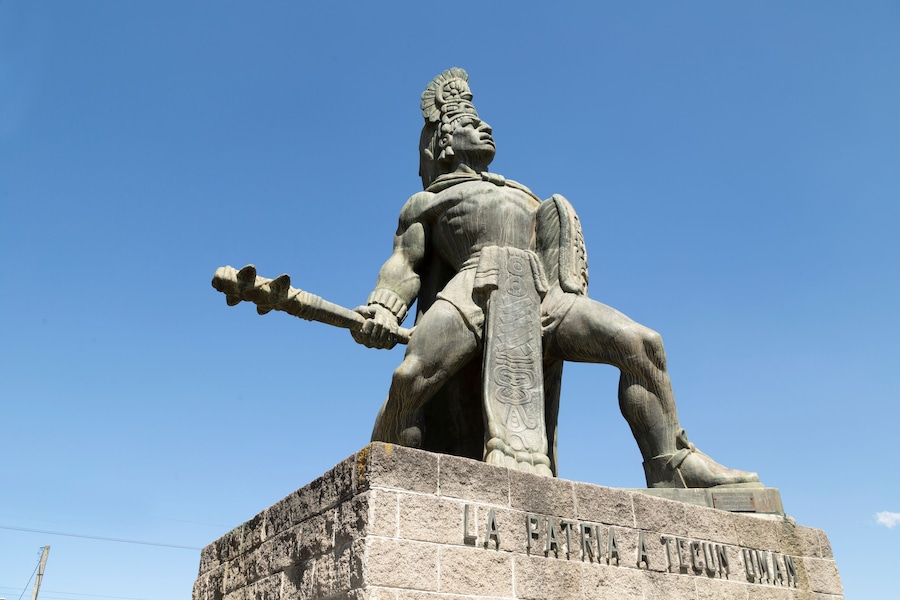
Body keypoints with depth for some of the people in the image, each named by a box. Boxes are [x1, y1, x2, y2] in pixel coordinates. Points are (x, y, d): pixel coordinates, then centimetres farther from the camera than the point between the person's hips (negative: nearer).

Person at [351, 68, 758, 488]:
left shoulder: (523, 197, 40)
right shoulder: (425, 202, 26)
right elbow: (404, 264, 11)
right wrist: (383, 308, -9)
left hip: (542, 296, 4)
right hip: (475, 291, -3)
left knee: (642, 343, -11)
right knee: (411, 377, -30)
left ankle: (672, 471, -7)